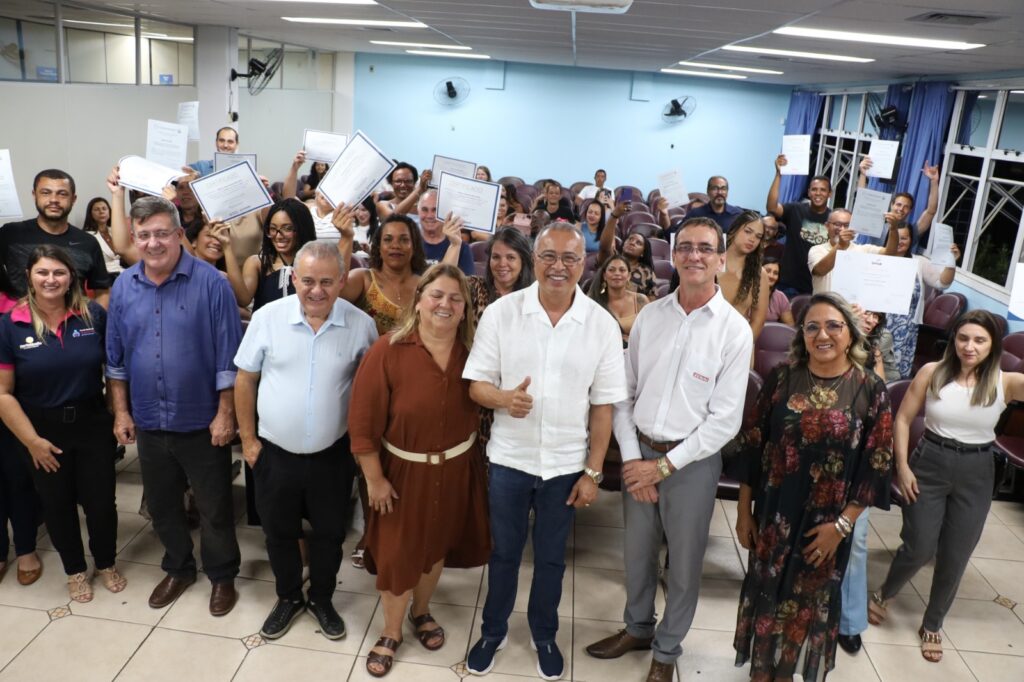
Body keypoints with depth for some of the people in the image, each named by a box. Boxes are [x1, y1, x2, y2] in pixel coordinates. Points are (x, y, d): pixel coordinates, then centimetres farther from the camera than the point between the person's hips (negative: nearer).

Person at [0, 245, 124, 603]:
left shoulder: (94, 315, -7)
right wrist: (31, 441, -10)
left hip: (93, 424, 0)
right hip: (43, 430, 0)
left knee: (101, 501, 10)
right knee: (58, 505, 16)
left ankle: (106, 564, 36)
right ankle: (75, 571, 38)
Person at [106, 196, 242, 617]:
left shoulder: (210, 282, -14)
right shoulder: (123, 287, 1)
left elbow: (228, 355, -12)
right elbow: (116, 357, 9)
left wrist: (225, 414, -13)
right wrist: (121, 411, 6)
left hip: (202, 422, -4)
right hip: (149, 422, 5)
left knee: (214, 508, 10)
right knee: (162, 506, 20)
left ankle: (222, 576, 30)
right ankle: (178, 569, 41)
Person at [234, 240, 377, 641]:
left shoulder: (361, 325, -11)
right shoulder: (268, 317, -11)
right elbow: (245, 379, 0)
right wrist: (248, 438, 0)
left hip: (332, 454, 0)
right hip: (275, 452, 1)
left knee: (329, 534, 16)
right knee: (279, 533, 18)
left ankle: (322, 600, 41)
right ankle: (288, 598, 43)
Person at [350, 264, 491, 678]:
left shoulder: (472, 352, -10)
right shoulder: (388, 352, -21)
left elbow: (481, 406, 3)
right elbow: (363, 422, -17)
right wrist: (375, 480, -13)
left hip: (457, 467, 4)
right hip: (404, 470, -3)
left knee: (437, 545, 22)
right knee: (397, 553, 11)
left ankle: (421, 612, 49)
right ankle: (391, 633, 36)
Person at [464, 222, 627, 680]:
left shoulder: (602, 325, -9)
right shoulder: (500, 312, -10)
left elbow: (603, 406, -4)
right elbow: (477, 385, -6)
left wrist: (593, 471, -3)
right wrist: (504, 398, -28)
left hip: (567, 464, 0)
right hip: (509, 458, 0)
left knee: (551, 557, 18)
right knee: (504, 552, 18)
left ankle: (544, 635, 43)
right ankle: (492, 631, 42)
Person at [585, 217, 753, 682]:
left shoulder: (734, 330, -11)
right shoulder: (649, 316, -1)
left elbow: (725, 419, -12)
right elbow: (625, 393, 2)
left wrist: (664, 466, -13)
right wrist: (631, 457, -7)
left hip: (692, 460, -3)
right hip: (639, 453, 3)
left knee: (683, 562, 13)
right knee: (637, 552, 19)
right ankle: (637, 628, 44)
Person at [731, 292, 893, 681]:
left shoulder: (870, 390, -7)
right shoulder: (782, 378, -6)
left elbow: (877, 464, -6)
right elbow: (751, 445, -2)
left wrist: (843, 523, -10)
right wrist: (744, 510, -1)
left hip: (827, 522, 0)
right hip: (773, 513, 1)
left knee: (808, 598, 16)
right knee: (765, 590, 14)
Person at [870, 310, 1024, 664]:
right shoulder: (932, 372, -8)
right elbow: (902, 418, -3)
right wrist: (902, 466, -8)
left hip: (976, 475, 1)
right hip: (929, 466, -1)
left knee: (955, 557, 10)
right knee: (919, 548, 2)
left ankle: (932, 626, 33)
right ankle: (883, 595, 33)